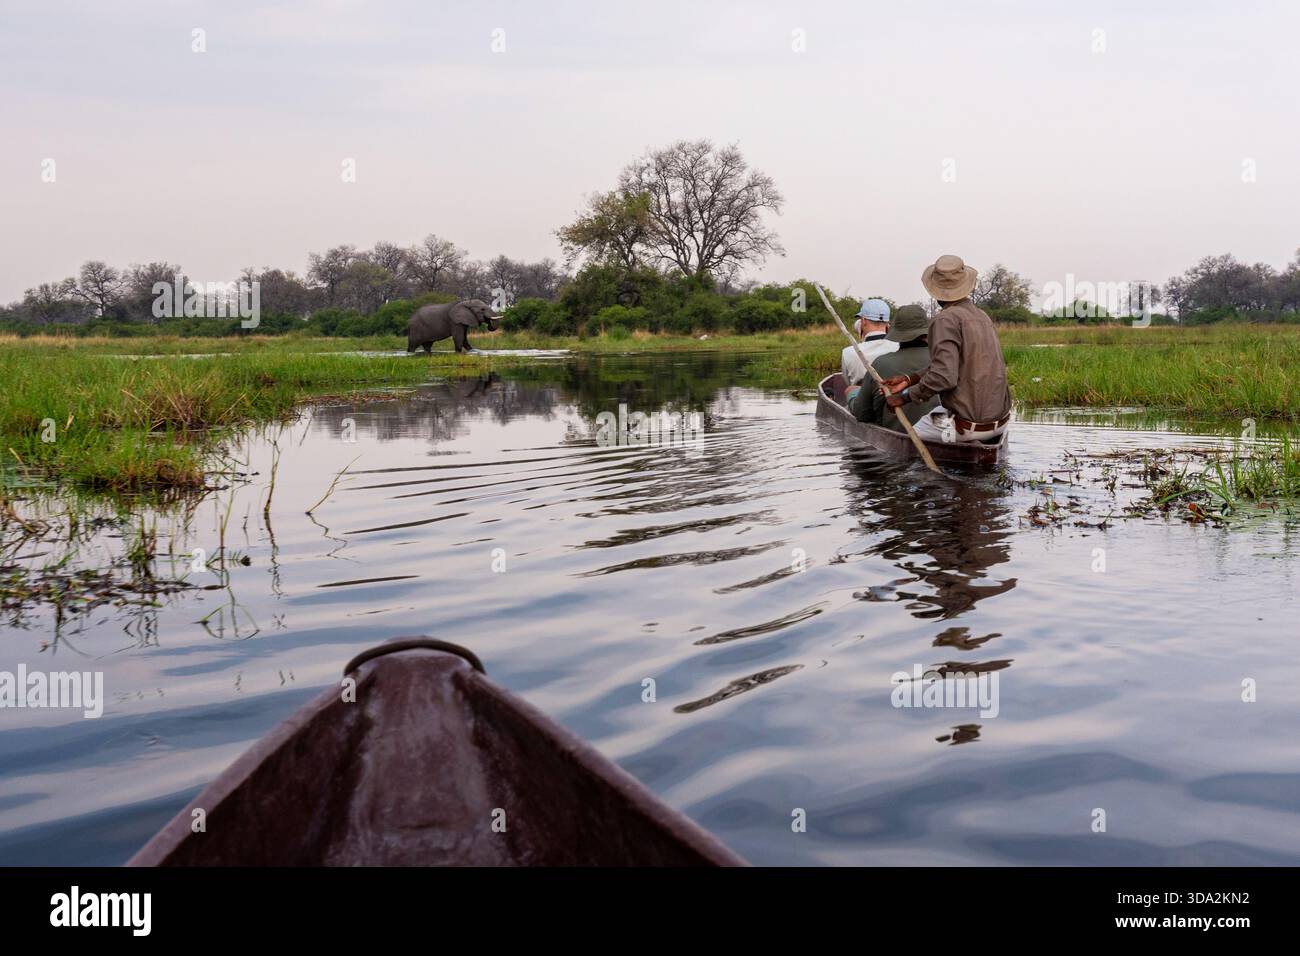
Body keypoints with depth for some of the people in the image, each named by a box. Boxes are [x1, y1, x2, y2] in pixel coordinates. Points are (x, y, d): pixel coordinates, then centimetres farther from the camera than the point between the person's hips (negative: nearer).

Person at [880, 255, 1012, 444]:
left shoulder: (945, 320, -16)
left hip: (968, 426, -8)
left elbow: (943, 377, -26)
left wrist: (905, 397, -15)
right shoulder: (981, 315, 11)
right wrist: (909, 379, 9)